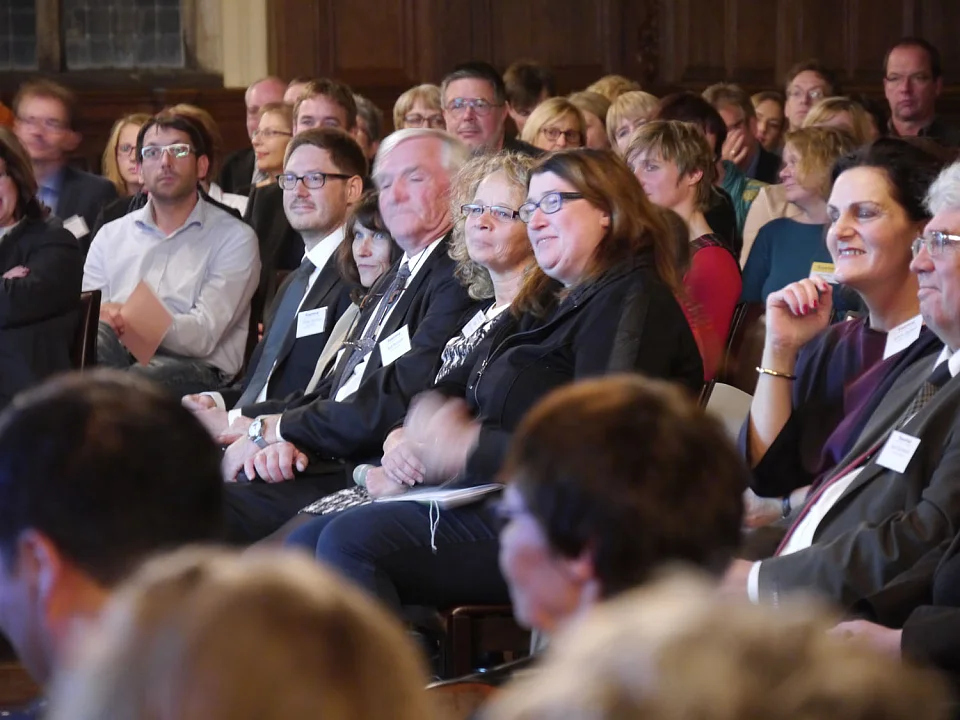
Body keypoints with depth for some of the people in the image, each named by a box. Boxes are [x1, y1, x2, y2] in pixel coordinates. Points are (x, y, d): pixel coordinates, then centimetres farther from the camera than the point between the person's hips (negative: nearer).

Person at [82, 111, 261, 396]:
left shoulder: (234, 238, 9)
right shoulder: (110, 236, 22)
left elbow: (204, 335, -4)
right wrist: (104, 318, -16)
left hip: (199, 370, -3)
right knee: (96, 338, -36)